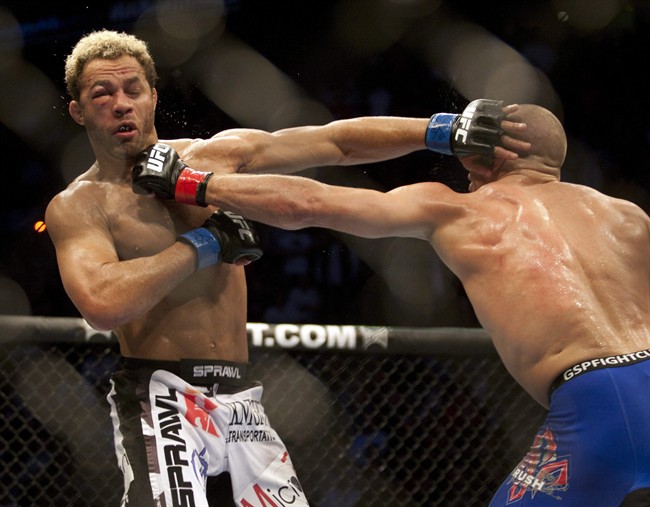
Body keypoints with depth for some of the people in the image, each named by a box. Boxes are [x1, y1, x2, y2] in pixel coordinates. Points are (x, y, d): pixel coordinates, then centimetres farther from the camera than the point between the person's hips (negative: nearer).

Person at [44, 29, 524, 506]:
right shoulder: (76, 207, -4)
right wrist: (204, 244, -13)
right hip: (160, 399, -5)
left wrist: (444, 130, -4)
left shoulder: (217, 156, 8)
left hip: (241, 399, 5)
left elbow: (341, 143, 7)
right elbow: (103, 304, -23)